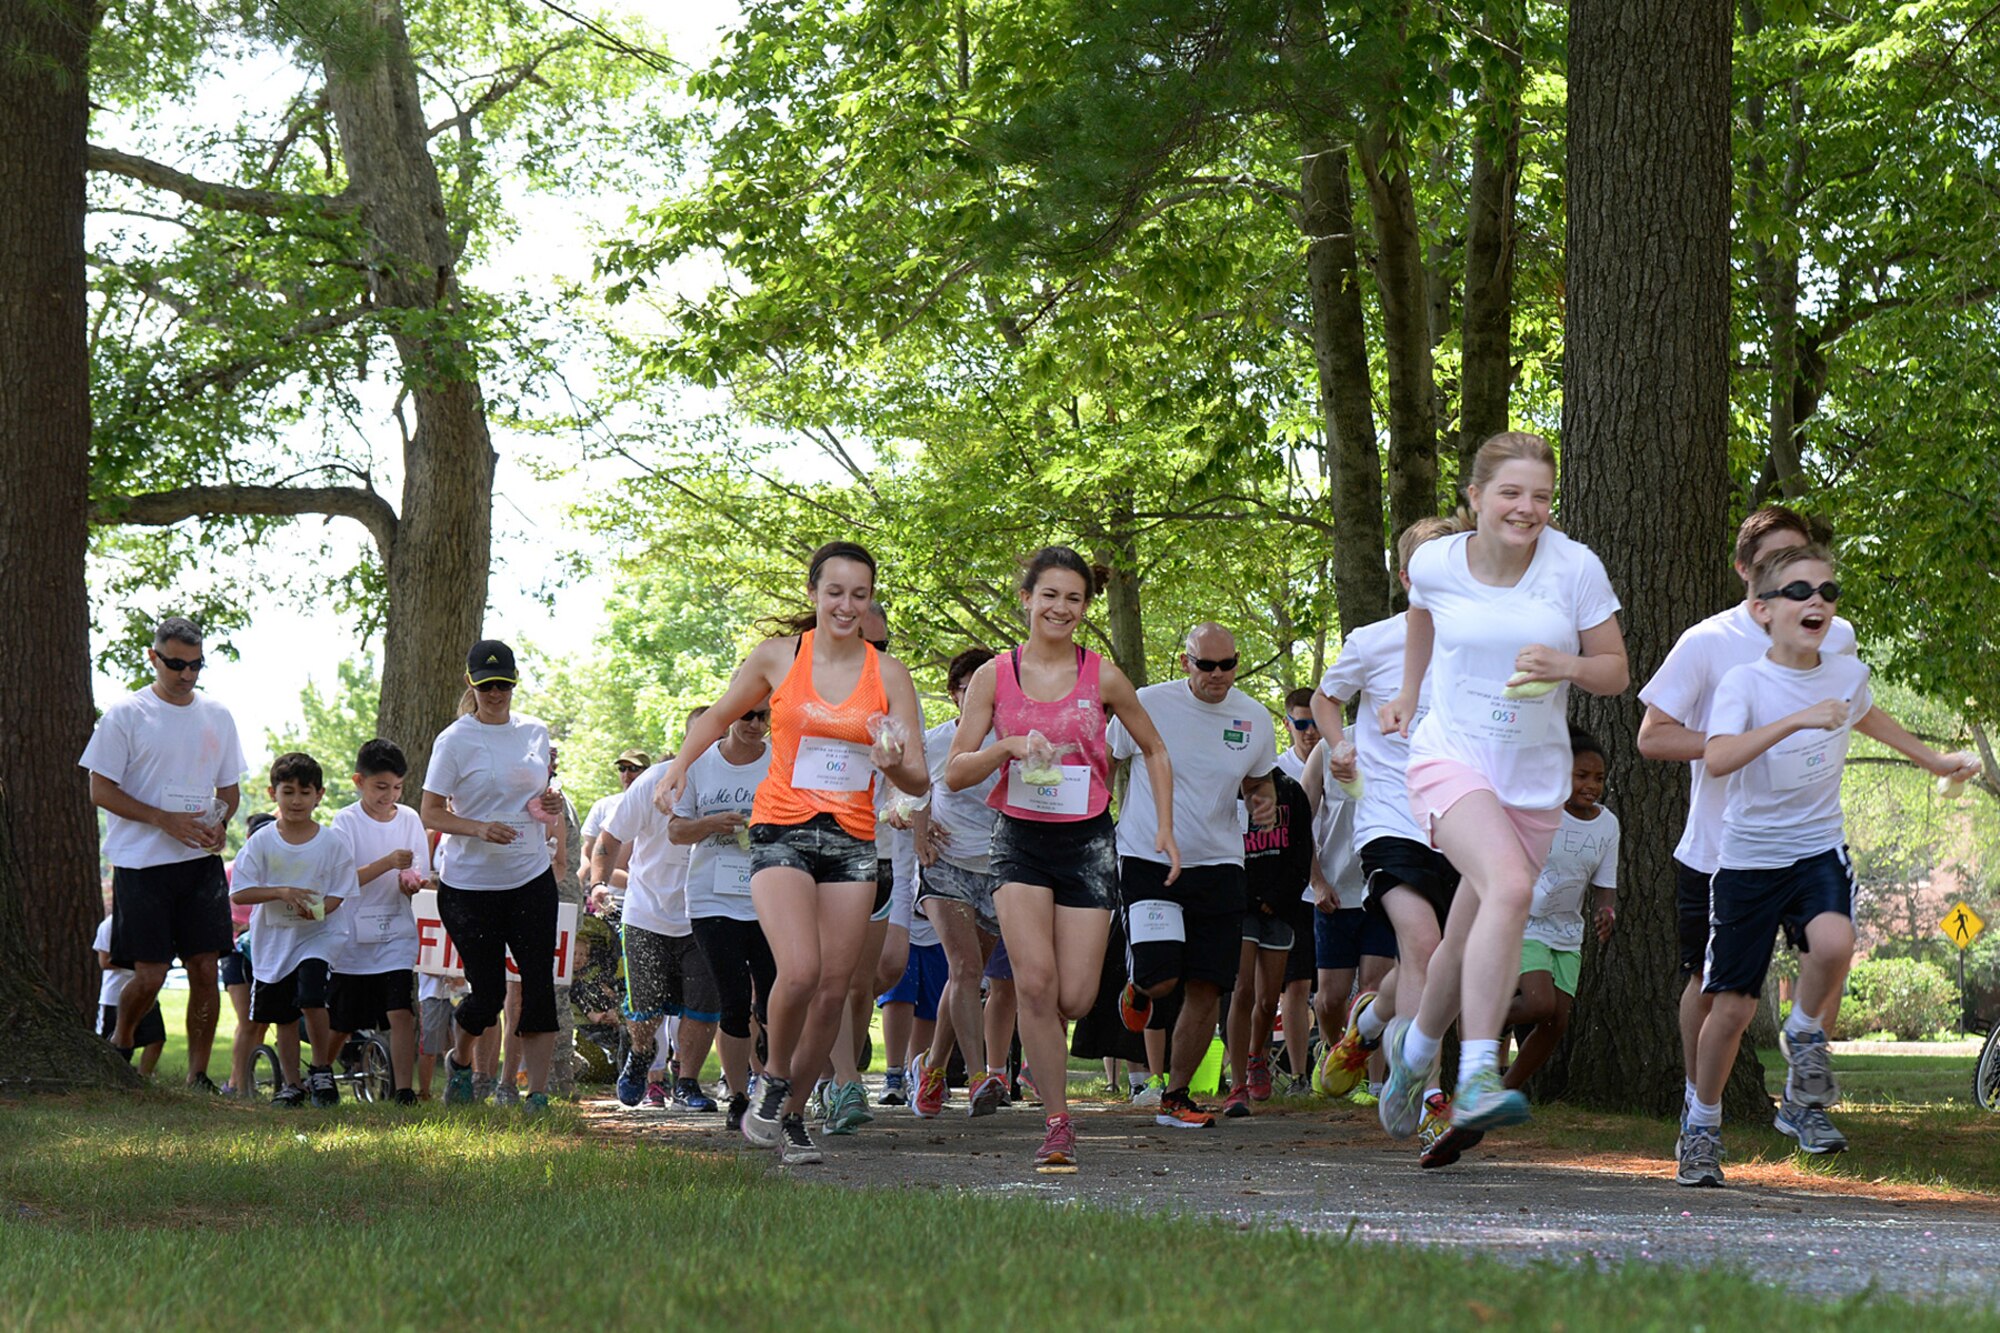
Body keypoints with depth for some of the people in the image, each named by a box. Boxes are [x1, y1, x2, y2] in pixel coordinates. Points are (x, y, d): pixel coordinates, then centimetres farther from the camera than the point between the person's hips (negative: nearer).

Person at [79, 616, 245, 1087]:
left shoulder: (217, 717, 12)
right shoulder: (125, 715, -2)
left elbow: (230, 787, 20)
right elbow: (101, 791, -4)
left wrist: (219, 823, -3)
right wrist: (165, 820, -15)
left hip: (202, 861, 4)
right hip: (142, 861, -4)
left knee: (205, 969, -2)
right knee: (150, 974, -6)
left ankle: (198, 1074, 4)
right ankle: (120, 1041, 22)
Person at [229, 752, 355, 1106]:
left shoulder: (332, 843, -3)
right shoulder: (262, 842, -2)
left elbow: (340, 892, -1)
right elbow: (239, 892, -7)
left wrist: (318, 908, -22)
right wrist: (282, 893, -21)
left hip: (318, 934, -2)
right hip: (274, 938, 2)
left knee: (311, 997, -21)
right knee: (283, 1016, 8)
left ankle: (321, 1070, -1)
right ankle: (292, 1083, 21)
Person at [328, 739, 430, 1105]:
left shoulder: (409, 819, 6)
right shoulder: (346, 821, -4)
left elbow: (421, 875, 7)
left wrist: (412, 882, -17)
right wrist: (387, 864, -26)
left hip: (396, 933, 2)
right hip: (353, 934, -2)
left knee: (401, 1013, -13)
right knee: (338, 1023, 7)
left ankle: (402, 1089, -12)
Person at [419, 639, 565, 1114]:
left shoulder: (535, 733, 8)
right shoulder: (454, 740, -5)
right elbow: (430, 813, -7)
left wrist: (550, 804, -1)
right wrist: (479, 829, -23)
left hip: (531, 879, 3)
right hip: (469, 883, -3)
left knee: (539, 984, -7)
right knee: (488, 992, -1)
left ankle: (537, 1094, -3)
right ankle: (459, 1060, 30)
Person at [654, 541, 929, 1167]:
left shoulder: (888, 674, 4)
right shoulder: (778, 657, 2)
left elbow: (919, 782, 4)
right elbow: (718, 717, 18)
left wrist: (894, 763, -19)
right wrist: (678, 767, 1)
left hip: (852, 840, 2)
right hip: (782, 832, -2)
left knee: (833, 989, 0)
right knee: (800, 971, -21)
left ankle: (793, 1116, 15)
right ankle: (774, 1080, 4)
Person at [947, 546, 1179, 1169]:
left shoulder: (1102, 677, 1)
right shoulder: (995, 675, 1)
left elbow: (1155, 750, 15)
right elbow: (955, 772, 2)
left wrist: (1165, 829, 8)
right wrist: (1007, 747, -16)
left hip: (1087, 839, 0)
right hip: (1019, 838, 0)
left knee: (1073, 997, -6)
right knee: (1035, 980, -18)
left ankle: (1037, 1026, 32)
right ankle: (1057, 1123, -9)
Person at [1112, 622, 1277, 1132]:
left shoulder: (1254, 718, 3)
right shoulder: (1147, 705, -7)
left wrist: (1264, 802, -2)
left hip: (1218, 863, 3)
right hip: (1147, 860, -3)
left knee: (1206, 988, -1)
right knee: (1161, 978, -17)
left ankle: (1175, 1097, 16)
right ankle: (1141, 988, 23)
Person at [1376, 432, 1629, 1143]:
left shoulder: (1576, 568, -7)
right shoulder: (1436, 563, -5)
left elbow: (1615, 672, 0)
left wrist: (1566, 666, -20)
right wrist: (1408, 694, 26)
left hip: (1535, 778, 3)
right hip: (1451, 758, -2)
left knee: (1469, 946, 11)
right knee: (1509, 887, -30)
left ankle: (1413, 1045, 42)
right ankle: (1478, 1076, -35)